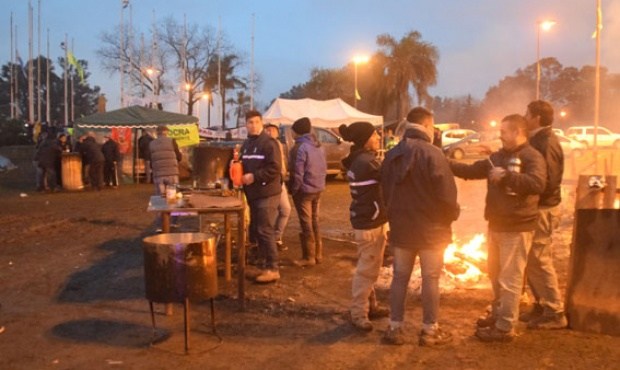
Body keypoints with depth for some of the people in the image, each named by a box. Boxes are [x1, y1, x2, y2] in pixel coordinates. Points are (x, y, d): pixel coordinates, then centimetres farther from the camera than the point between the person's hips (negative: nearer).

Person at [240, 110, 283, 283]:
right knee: (256, 230, 13)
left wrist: (254, 176, -21)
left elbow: (275, 168, -20)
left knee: (265, 231, -9)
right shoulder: (246, 144, 16)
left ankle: (273, 268, -3)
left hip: (267, 193, -9)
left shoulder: (269, 143, -11)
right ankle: (265, 263, 24)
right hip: (253, 194, 9)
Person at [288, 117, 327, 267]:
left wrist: (294, 190, -8)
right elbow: (324, 168, 12)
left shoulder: (299, 148, -18)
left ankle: (309, 257, 7)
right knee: (314, 221, 16)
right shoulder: (318, 145, 8)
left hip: (304, 190, -8)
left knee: (306, 224, 0)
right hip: (318, 189, 8)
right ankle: (318, 254, 22)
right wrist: (319, 183, 18)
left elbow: (297, 173, -19)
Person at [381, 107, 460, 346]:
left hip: (400, 227, 6)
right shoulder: (432, 153, -15)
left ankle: (395, 328, 17)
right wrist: (452, 215, 1)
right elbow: (446, 192, -17)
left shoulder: (391, 155, 5)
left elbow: (386, 191, 11)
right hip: (431, 228, -5)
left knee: (399, 277, 12)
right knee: (430, 279, 6)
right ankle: (429, 330, 15)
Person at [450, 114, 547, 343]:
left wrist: (506, 175, -32)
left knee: (510, 279, -3)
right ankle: (497, 314, 35)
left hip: (517, 228, -9)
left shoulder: (532, 157, -14)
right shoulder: (499, 156, 12)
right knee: (495, 275, 19)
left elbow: (537, 184, -30)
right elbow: (471, 171, 15)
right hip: (496, 225, 9)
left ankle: (505, 328, 5)